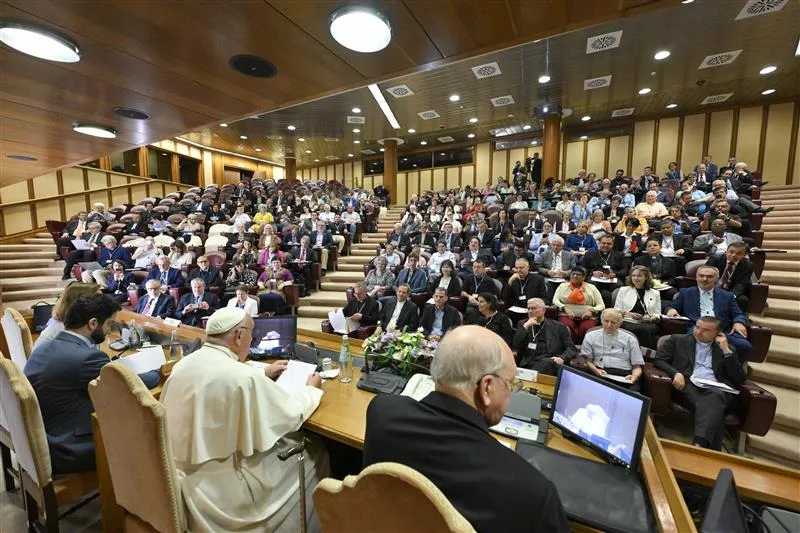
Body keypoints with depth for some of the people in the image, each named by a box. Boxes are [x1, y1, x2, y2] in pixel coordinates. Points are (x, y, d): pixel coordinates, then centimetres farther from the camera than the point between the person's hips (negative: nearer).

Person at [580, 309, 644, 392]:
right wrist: (596, 370, -12)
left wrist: (635, 376, -8)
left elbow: (637, 366, 14)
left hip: (625, 376, 1)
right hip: (600, 375, -1)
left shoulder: (630, 339, 18)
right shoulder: (591, 336, 15)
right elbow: (587, 360, 8)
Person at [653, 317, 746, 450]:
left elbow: (740, 379, 12)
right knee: (713, 409, -32)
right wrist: (676, 373, -13)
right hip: (688, 386, -1)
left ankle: (699, 443, -49)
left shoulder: (728, 349, 22)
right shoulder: (678, 340, 16)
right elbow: (658, 360, 7)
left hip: (717, 390, 1)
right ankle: (712, 450, -32)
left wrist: (726, 351, 5)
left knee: (713, 398, -35)